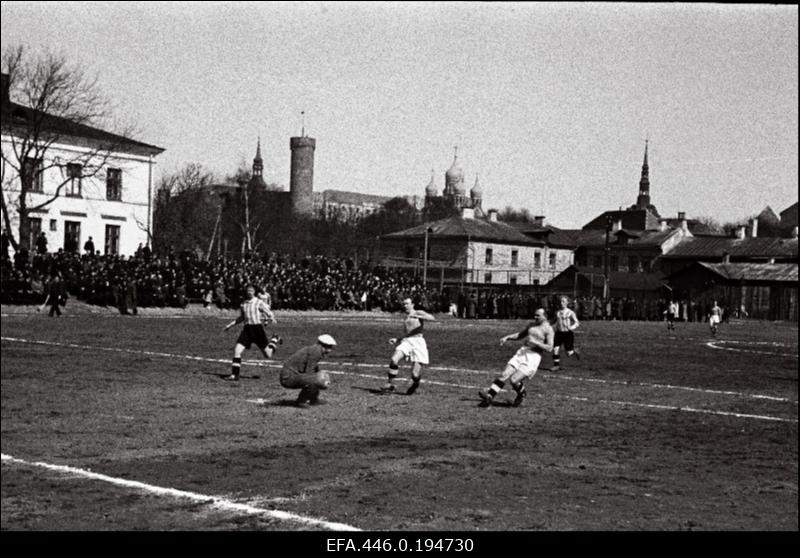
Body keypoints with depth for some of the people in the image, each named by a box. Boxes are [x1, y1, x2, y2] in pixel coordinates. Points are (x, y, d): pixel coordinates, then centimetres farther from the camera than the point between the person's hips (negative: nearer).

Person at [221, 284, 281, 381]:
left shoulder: (259, 303, -5)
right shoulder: (243, 304, 11)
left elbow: (269, 314, -5)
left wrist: (272, 319, -27)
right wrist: (230, 325, 21)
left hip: (257, 328, -4)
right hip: (247, 329, 4)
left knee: (268, 355, 4)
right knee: (237, 350, -13)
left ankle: (275, 340, 36)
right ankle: (234, 375, -7)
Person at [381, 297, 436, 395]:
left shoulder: (419, 313, 10)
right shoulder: (405, 319, 29)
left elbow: (433, 318, -8)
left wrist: (418, 316, -21)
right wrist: (397, 340, 22)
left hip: (418, 341, -5)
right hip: (406, 341, 5)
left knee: (415, 374, -12)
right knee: (394, 360, -26)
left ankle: (414, 385, 21)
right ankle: (390, 385, -18)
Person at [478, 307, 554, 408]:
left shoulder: (548, 329, -3)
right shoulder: (532, 325, 19)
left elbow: (549, 348, -11)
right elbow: (519, 335, 31)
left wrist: (535, 342, -20)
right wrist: (507, 337, 16)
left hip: (533, 357, -6)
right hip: (521, 352, 6)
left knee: (513, 380, -17)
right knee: (504, 375, -9)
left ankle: (521, 393, 14)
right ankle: (489, 397, -14)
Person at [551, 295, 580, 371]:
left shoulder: (570, 313, -6)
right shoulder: (557, 312, 8)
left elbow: (577, 323, -11)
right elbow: (554, 320, 25)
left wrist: (572, 327, -30)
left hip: (568, 333, -4)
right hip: (559, 333, 4)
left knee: (568, 353, -1)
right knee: (555, 349, -10)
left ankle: (575, 351, 33)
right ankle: (556, 365, 2)